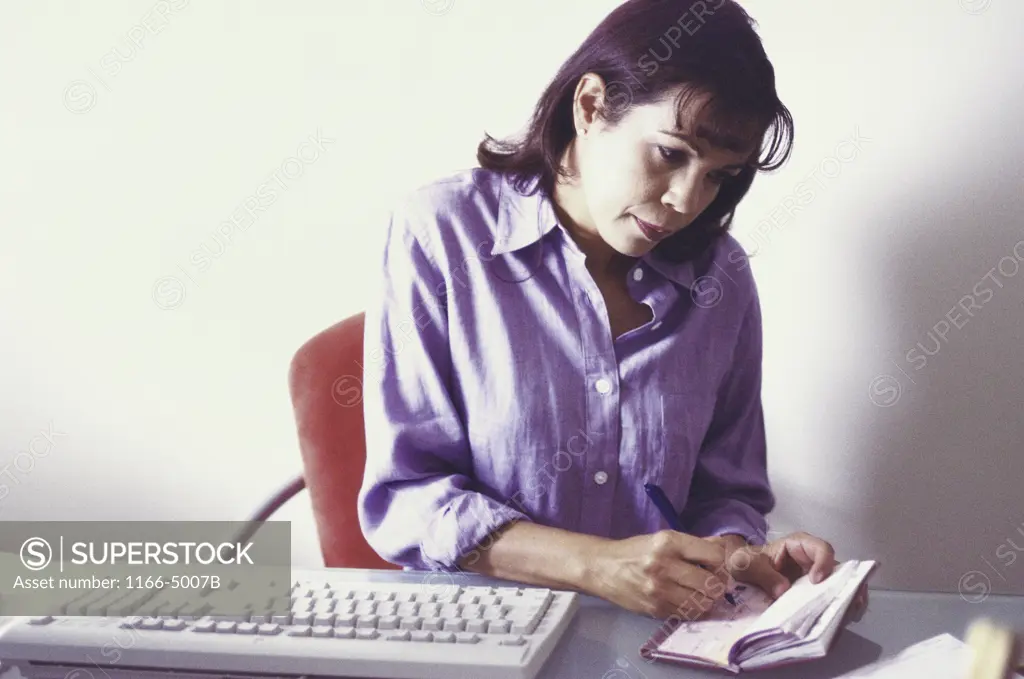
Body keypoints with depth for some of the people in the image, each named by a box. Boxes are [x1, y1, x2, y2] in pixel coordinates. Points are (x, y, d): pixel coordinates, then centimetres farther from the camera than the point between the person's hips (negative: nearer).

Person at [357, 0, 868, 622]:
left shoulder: (722, 278, 3)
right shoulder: (442, 235, -8)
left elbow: (728, 492, 10)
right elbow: (403, 497, -11)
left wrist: (735, 555, -13)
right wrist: (595, 565, -22)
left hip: (646, 639, 3)